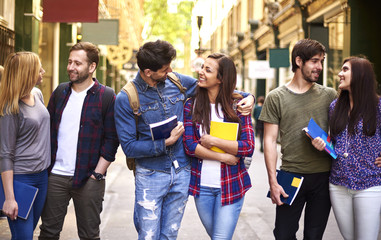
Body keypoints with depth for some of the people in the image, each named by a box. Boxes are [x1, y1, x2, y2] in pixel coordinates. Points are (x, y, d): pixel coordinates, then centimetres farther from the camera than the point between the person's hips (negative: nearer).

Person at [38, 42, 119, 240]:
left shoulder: (107, 97, -4)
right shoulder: (59, 93, 10)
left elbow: (111, 140, -5)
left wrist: (97, 175, -10)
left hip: (88, 180, -4)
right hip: (55, 176, 4)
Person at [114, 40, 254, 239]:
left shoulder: (177, 82, 1)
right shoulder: (126, 99, -10)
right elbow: (129, 147, -11)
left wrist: (247, 97, -2)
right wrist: (166, 142, -18)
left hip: (182, 174, 4)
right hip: (150, 176, -4)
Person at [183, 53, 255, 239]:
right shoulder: (191, 105, 1)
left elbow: (248, 147, -10)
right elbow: (189, 146, -7)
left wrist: (213, 141, -15)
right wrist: (223, 157, -14)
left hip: (231, 185, -2)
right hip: (201, 185, 2)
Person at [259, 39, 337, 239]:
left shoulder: (329, 95, 6)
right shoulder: (276, 97, 0)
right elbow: (270, 140, -1)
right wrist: (272, 181, -7)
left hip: (323, 176, 2)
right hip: (290, 175, -1)